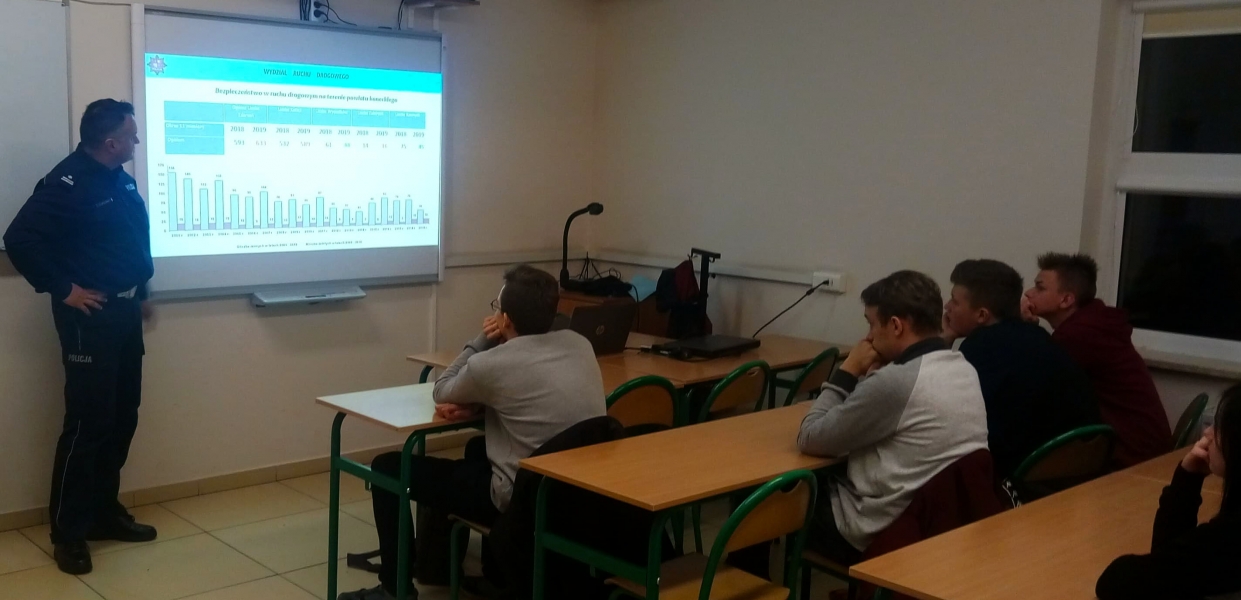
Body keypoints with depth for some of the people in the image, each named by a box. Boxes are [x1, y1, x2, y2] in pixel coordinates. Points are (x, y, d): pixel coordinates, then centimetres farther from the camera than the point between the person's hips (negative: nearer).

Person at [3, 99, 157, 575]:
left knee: (122, 417, 13)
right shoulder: (68, 183, -15)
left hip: (124, 312, 9)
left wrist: (139, 293, 18)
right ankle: (69, 532, 4)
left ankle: (105, 512, 25)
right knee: (88, 422, -6)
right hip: (89, 316, -9)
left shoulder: (121, 179, 11)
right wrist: (62, 289, -17)